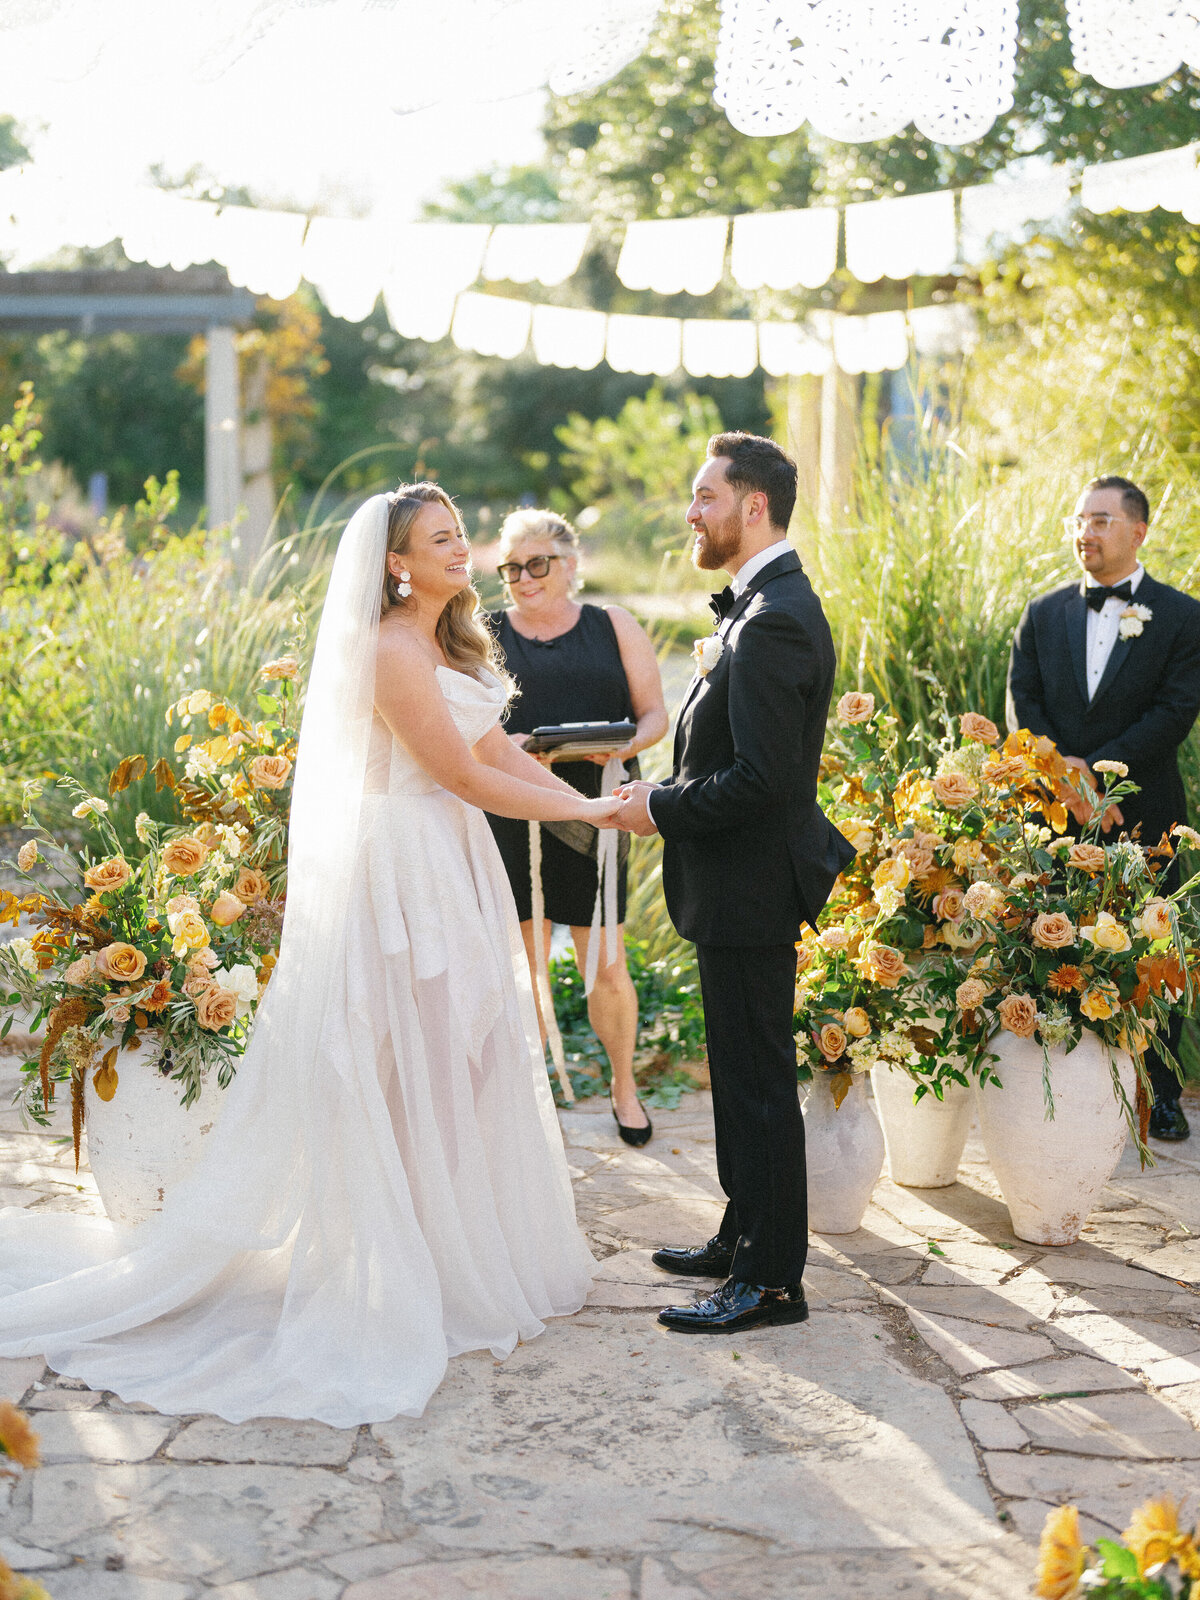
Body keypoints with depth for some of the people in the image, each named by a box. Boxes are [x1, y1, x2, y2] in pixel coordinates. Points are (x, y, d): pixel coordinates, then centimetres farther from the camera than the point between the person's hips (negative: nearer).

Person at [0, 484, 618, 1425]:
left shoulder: (448, 643, 13)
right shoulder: (392, 653, -18)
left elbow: (502, 753, 9)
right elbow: (466, 777, -17)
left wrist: (596, 807, -2)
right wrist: (588, 813, -11)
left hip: (454, 869, 9)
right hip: (406, 875, -9)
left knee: (461, 1064, 14)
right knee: (405, 1073, -2)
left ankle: (476, 1253, 25)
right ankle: (406, 1271, 9)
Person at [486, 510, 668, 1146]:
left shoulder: (614, 627, 7)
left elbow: (654, 713, 6)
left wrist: (625, 745, -16)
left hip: (591, 818, 0)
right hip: (511, 818, 0)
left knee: (607, 968, 4)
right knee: (524, 964, 5)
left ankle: (623, 1084, 28)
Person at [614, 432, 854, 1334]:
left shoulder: (772, 622, -22)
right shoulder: (765, 606, 12)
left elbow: (761, 776, -27)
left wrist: (662, 807, -17)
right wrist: (716, 672, 7)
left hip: (749, 888, -11)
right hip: (743, 886, 11)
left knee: (760, 1081, -1)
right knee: (743, 1074, 20)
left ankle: (773, 1282, 9)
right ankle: (747, 1237, 34)